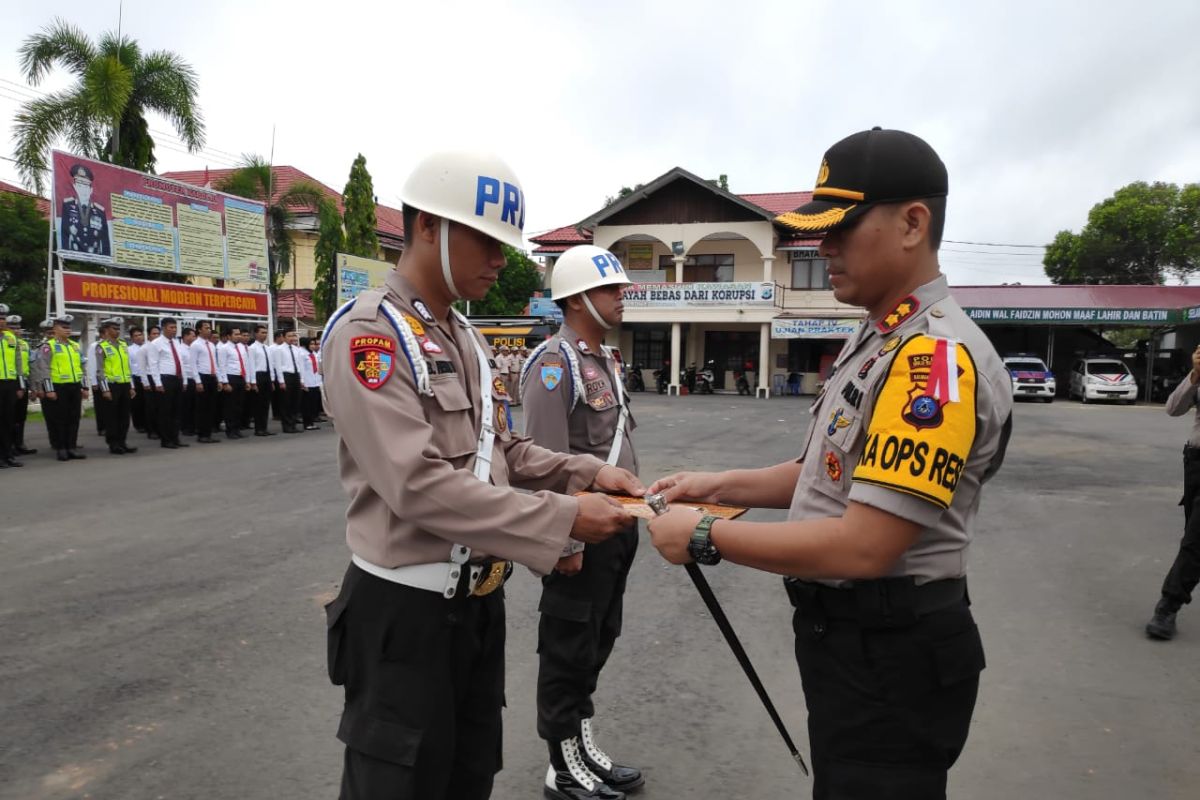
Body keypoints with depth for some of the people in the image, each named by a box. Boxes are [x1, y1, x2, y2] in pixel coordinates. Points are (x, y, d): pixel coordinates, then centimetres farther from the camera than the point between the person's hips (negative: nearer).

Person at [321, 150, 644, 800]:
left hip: (480, 600, 8)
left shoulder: (467, 339, 12)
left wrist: (587, 473, -4)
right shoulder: (367, 331, -17)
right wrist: (562, 518, -25)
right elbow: (418, 484, -26)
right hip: (406, 610, -8)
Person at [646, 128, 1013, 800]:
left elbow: (863, 547, -29)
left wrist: (707, 537, -21)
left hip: (891, 652, -10)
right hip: (845, 631, 10)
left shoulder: (936, 356, -24)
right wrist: (724, 486, 4)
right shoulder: (877, 339, 9)